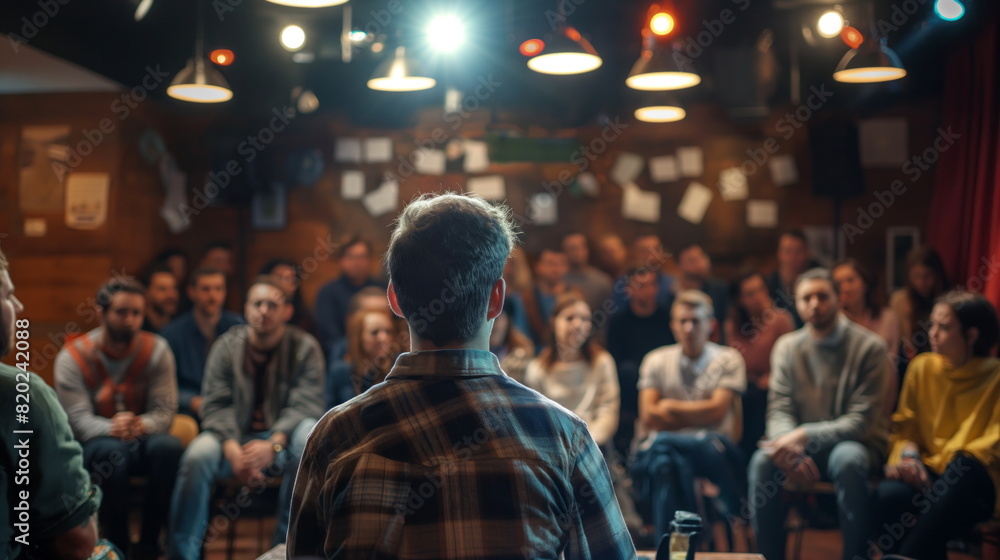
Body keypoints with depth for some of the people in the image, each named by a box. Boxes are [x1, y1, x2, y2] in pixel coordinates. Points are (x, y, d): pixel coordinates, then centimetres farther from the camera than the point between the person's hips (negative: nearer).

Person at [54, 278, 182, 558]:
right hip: (92, 446, -2)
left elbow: (165, 410, -9)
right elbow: (78, 419, -16)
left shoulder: (156, 349, -2)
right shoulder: (73, 357, -7)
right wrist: (112, 429, -38)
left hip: (141, 440, 2)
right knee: (112, 451, -37)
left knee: (169, 446, -31)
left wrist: (142, 425, -33)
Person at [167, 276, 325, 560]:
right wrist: (233, 451, -25)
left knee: (309, 434, -34)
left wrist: (273, 445, -29)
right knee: (198, 454, -30)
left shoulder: (305, 348, -3)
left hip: (282, 437, -1)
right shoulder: (226, 346, 1)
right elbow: (216, 405, -7)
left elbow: (306, 406, -13)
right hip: (235, 437, 1)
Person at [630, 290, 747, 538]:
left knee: (662, 445, -35)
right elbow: (648, 419, 4)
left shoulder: (728, 359, 10)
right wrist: (698, 414, 0)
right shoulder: (656, 361, 15)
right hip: (667, 451, 1)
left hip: (715, 450, -1)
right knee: (665, 462, -37)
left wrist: (670, 407, 4)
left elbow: (716, 411, -3)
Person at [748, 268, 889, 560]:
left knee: (848, 460, -37)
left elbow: (860, 421, -12)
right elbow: (779, 412, 0)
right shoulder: (786, 347, 6)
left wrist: (805, 436, -25)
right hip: (801, 447, 3)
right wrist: (790, 448, -23)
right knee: (762, 461, -28)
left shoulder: (869, 347, -6)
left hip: (854, 443, -3)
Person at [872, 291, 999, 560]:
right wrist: (907, 455, -9)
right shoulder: (922, 367, 14)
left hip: (975, 481, -2)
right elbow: (904, 427, 15)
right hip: (926, 476, 2)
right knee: (889, 494, -33)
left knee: (964, 466, -39)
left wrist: (941, 467, -18)